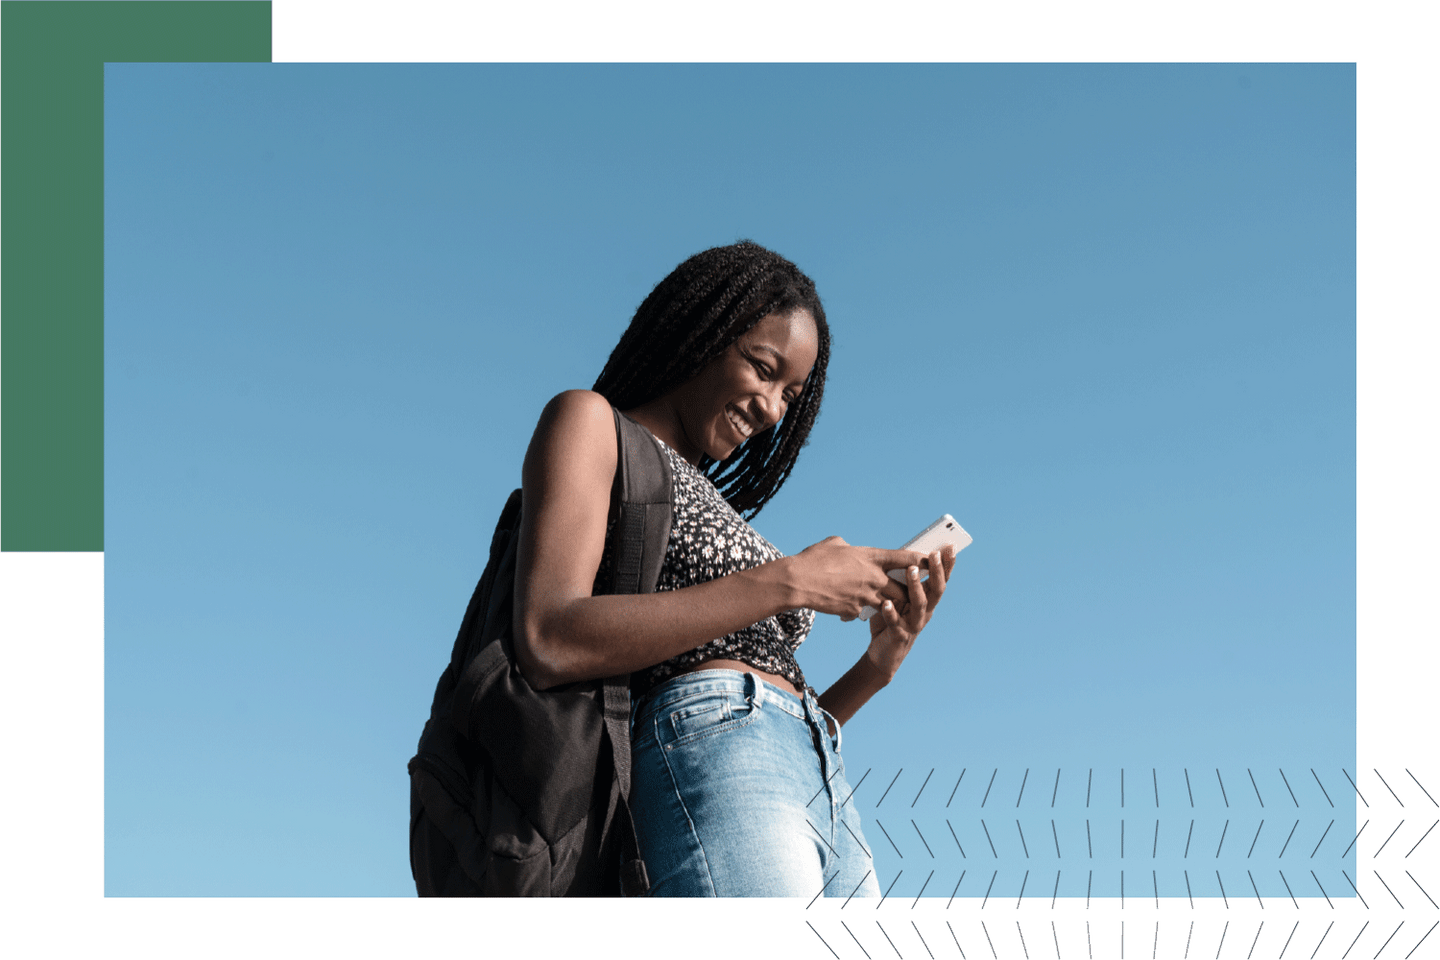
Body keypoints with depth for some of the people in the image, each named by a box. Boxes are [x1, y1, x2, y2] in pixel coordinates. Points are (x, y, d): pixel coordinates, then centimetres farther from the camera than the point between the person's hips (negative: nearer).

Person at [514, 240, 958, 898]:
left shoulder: (707, 509, 33)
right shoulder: (589, 422, 13)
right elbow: (549, 645, -8)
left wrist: (880, 661, 11)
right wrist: (787, 582, -6)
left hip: (829, 795, 8)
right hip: (709, 771, -8)